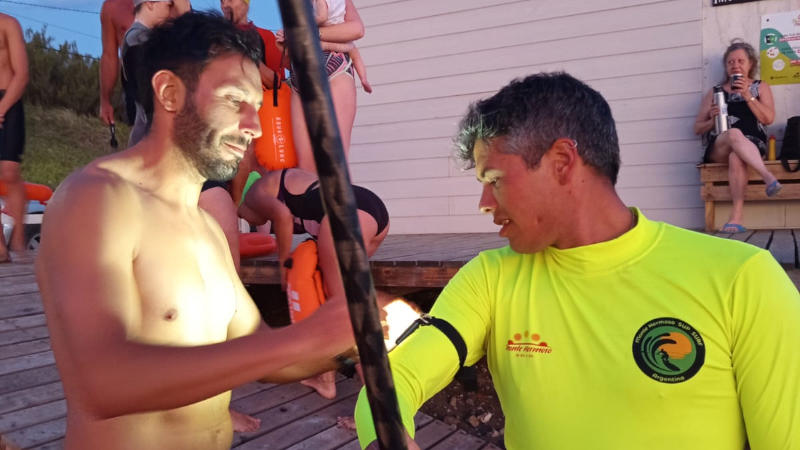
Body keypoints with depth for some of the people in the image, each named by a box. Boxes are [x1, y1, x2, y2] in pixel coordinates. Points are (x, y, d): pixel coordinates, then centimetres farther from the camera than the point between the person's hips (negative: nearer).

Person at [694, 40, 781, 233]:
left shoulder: (761, 87, 21)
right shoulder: (715, 92, 22)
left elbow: (768, 118, 4)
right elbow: (698, 128, 19)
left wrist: (747, 96, -4)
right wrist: (712, 120, -3)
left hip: (752, 145, 0)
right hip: (719, 148, 1)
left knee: (736, 157, -39)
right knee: (734, 134, -38)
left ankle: (736, 218, -48)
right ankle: (768, 177, -49)